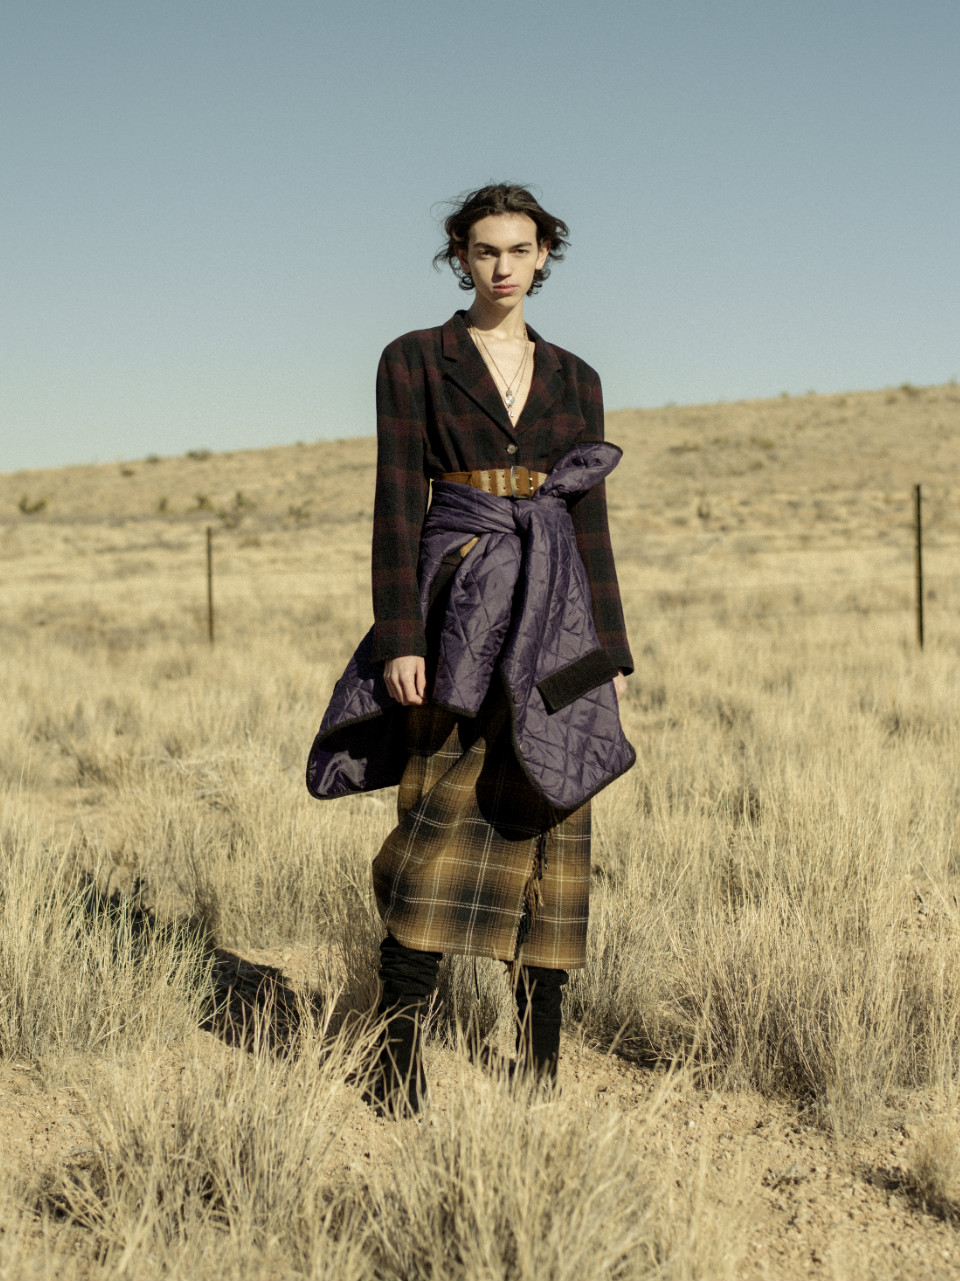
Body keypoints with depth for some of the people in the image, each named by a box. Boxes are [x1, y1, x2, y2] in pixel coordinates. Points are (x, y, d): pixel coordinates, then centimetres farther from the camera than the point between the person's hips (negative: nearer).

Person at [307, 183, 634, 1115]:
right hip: (459, 607, -3)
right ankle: (396, 1062, -5)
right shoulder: (415, 361, 4)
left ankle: (541, 1060, 13)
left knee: (550, 825, 4)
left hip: (557, 617, 4)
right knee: (444, 815, -11)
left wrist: (611, 651, 9)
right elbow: (396, 503, -3)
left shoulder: (574, 379, 14)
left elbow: (591, 519, 14)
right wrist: (399, 639, -13)